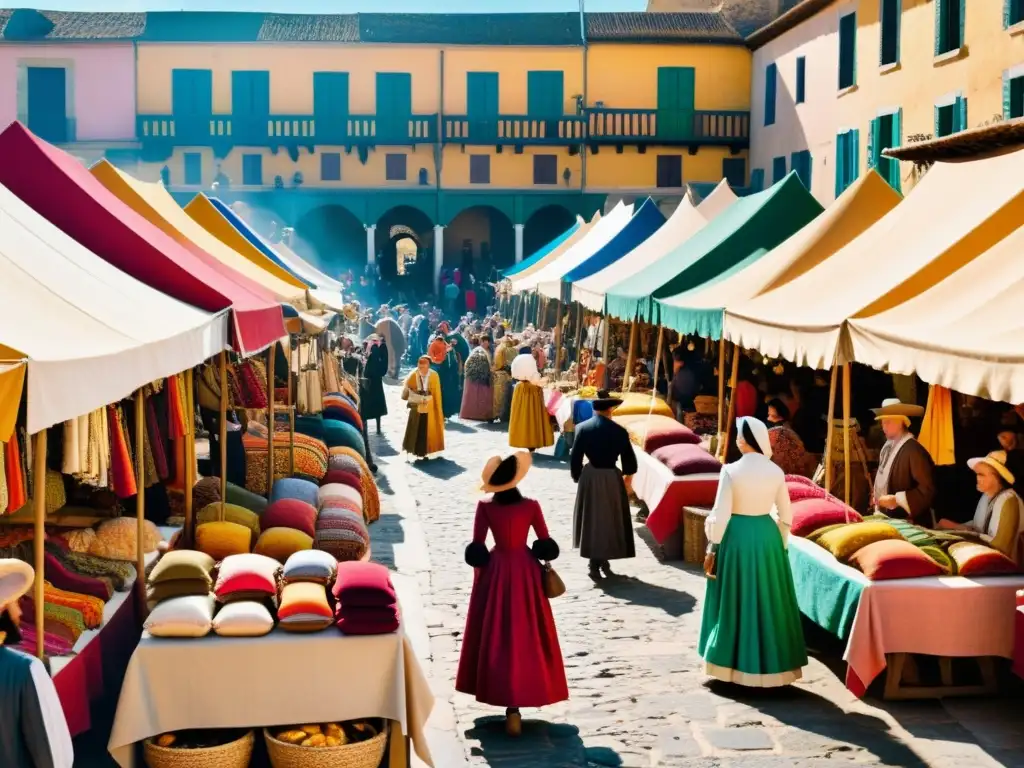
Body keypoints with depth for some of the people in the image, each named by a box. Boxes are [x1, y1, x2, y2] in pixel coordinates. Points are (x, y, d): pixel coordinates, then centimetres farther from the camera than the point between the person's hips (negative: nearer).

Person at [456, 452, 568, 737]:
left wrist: (479, 572, 7)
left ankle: (505, 696, 13)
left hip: (496, 571, 0)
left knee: (496, 633, 11)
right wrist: (545, 566, 14)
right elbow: (546, 544, -2)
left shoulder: (485, 507, -10)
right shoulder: (530, 506, -9)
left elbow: (476, 548, -6)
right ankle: (519, 698, 18)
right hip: (525, 570, 0)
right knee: (526, 634, 11)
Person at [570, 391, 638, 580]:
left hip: (590, 477, 1)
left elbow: (575, 458, -5)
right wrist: (628, 476, 20)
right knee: (611, 520, 13)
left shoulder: (583, 428, -6)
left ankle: (595, 564, 10)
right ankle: (605, 561, 17)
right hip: (612, 478, 0)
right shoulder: (619, 431, -7)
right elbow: (629, 459, 0)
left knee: (591, 520, 10)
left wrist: (577, 477, 11)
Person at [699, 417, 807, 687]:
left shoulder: (731, 471, -15)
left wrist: (713, 546, -3)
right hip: (767, 535, 3)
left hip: (737, 536, -3)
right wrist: (780, 543, 16)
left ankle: (735, 663, 14)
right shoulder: (776, 471, -2)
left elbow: (720, 513, -13)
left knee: (737, 601, 8)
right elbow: (786, 514, 4)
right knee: (769, 600, 13)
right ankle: (770, 662, 21)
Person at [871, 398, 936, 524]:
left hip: (906, 522, -8)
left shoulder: (913, 450, -17)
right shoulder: (888, 446, 7)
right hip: (887, 518, 8)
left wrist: (896, 500, -20)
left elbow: (927, 490, -20)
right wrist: (876, 497, 6)